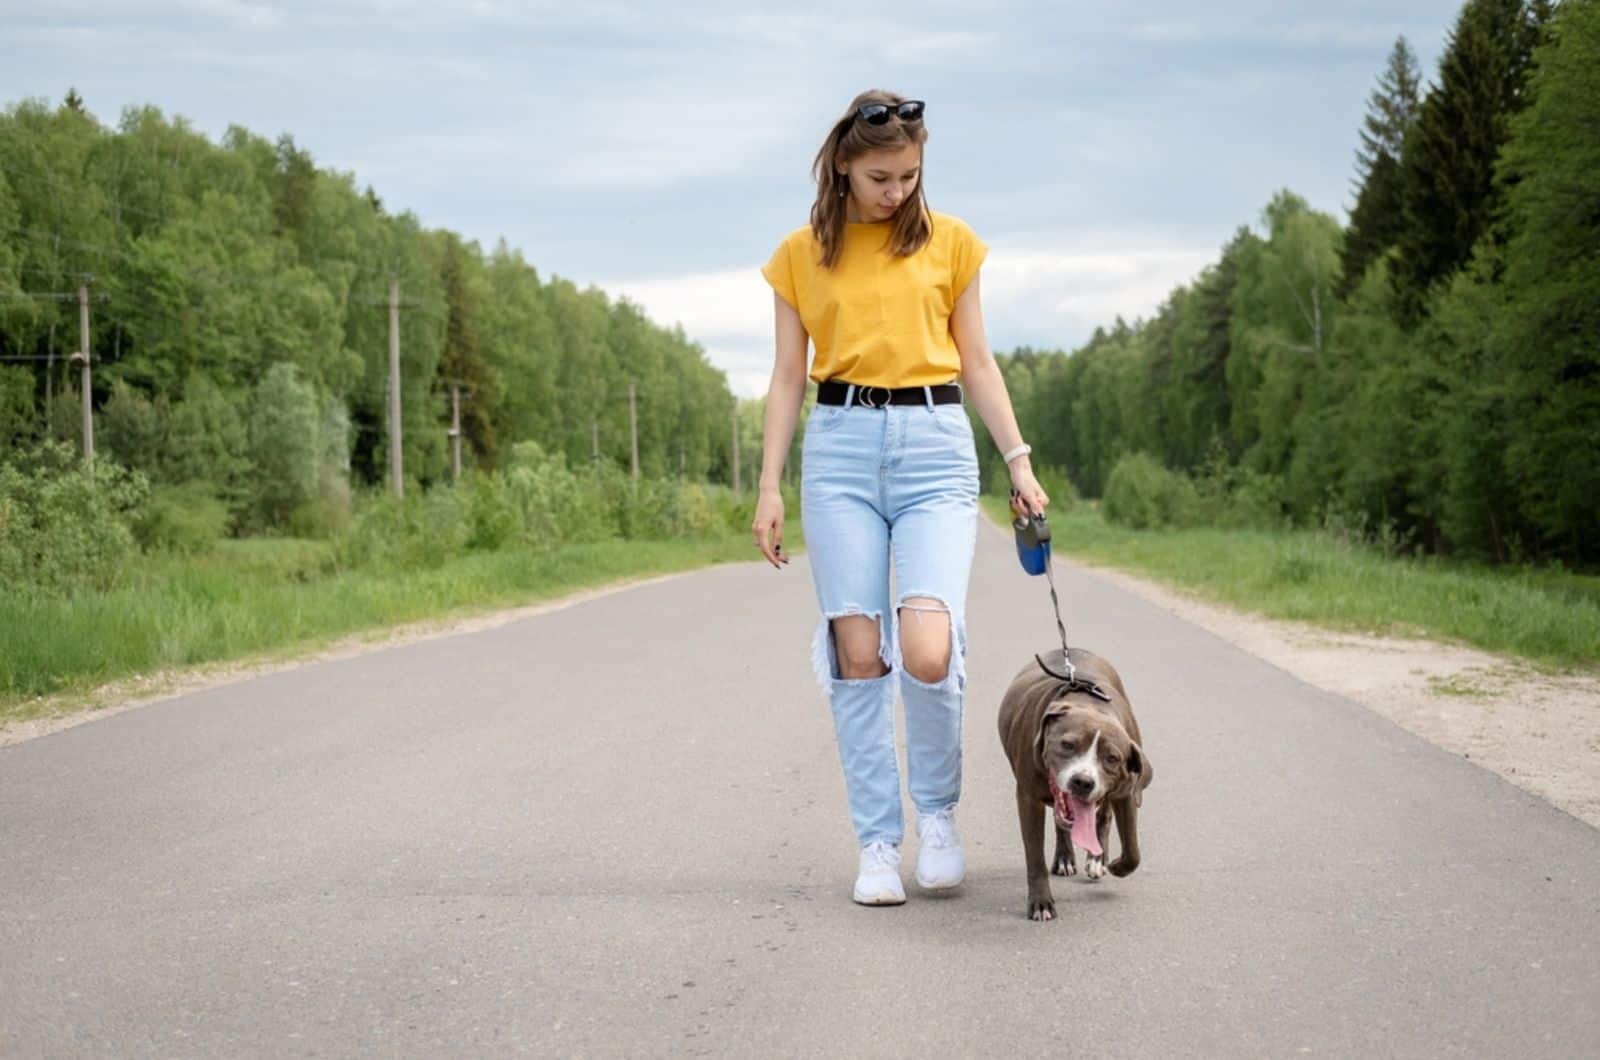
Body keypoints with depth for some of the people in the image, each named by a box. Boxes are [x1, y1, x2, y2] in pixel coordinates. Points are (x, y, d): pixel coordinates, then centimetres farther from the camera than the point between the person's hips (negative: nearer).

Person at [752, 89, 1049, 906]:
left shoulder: (951, 242, 9)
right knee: (858, 655, -3)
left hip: (935, 444, -1)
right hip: (840, 446, 1)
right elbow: (788, 376, 11)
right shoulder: (801, 255, 9)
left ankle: (937, 811, 8)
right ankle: (877, 843, 6)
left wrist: (1019, 462, 7)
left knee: (927, 651, -16)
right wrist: (770, 486, 4)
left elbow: (976, 361, 13)